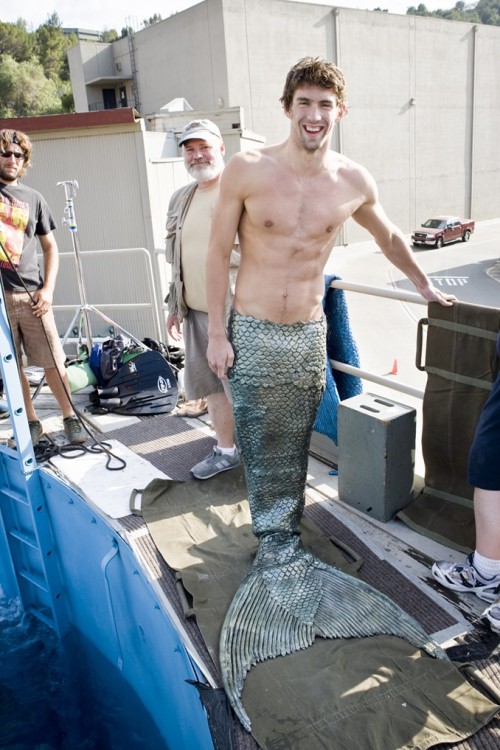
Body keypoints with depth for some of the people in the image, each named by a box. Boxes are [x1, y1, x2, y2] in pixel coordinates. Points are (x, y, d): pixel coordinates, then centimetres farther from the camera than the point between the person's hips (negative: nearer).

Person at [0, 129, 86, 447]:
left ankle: (70, 416, 17)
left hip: (30, 294, 0)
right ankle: (32, 422, 19)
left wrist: (47, 289, -1)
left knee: (52, 361, 2)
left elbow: (50, 247, 11)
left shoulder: (33, 198, 9)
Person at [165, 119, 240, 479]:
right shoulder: (180, 199, 15)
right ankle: (225, 450, 32)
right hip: (195, 311, 8)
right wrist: (175, 304, 20)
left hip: (235, 310, -7)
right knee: (211, 385, 16)